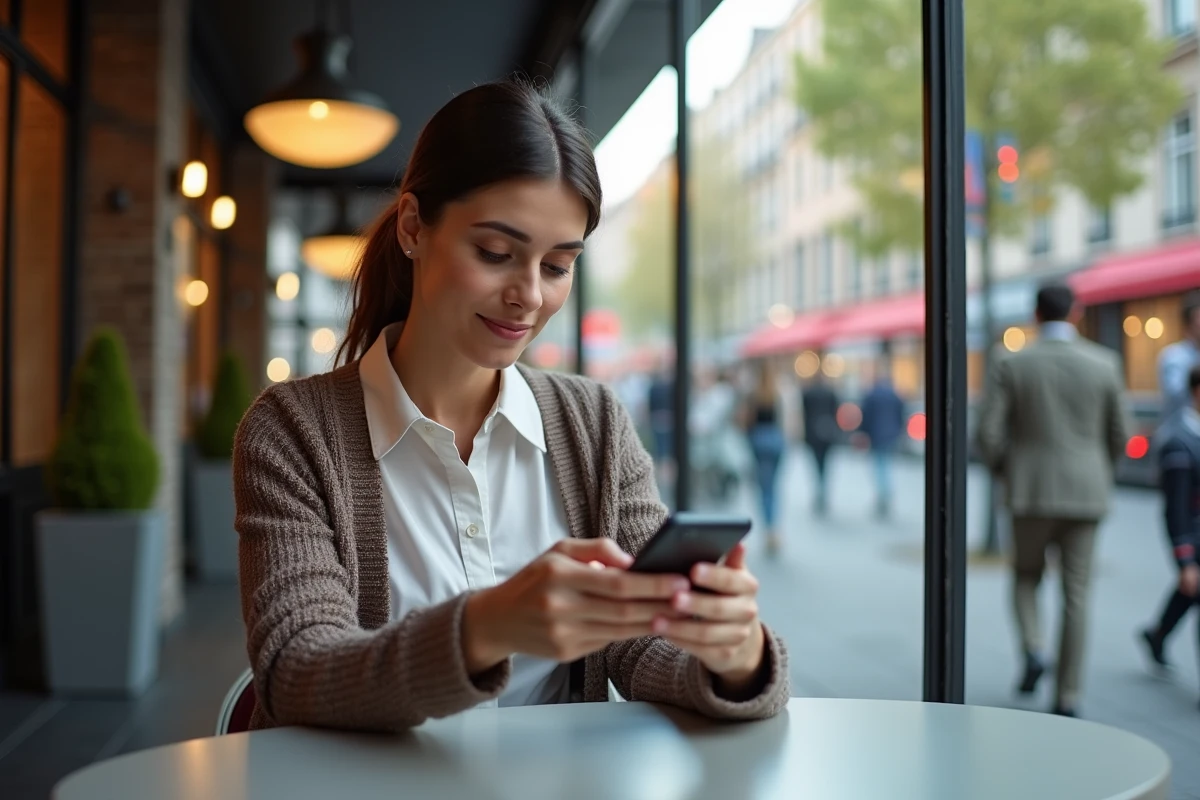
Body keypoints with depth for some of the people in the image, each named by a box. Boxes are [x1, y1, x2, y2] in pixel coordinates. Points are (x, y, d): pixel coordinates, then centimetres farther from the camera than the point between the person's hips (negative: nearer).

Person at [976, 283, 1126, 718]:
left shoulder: (1011, 365, -3)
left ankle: (1032, 650, -3)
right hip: (1086, 494, 1)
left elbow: (988, 433, -7)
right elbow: (1117, 436, 6)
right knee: (1075, 594, 7)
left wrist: (1007, 473, 11)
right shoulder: (1104, 363, 0)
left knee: (1026, 576, 21)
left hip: (1031, 491, -1)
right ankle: (1067, 698, 8)